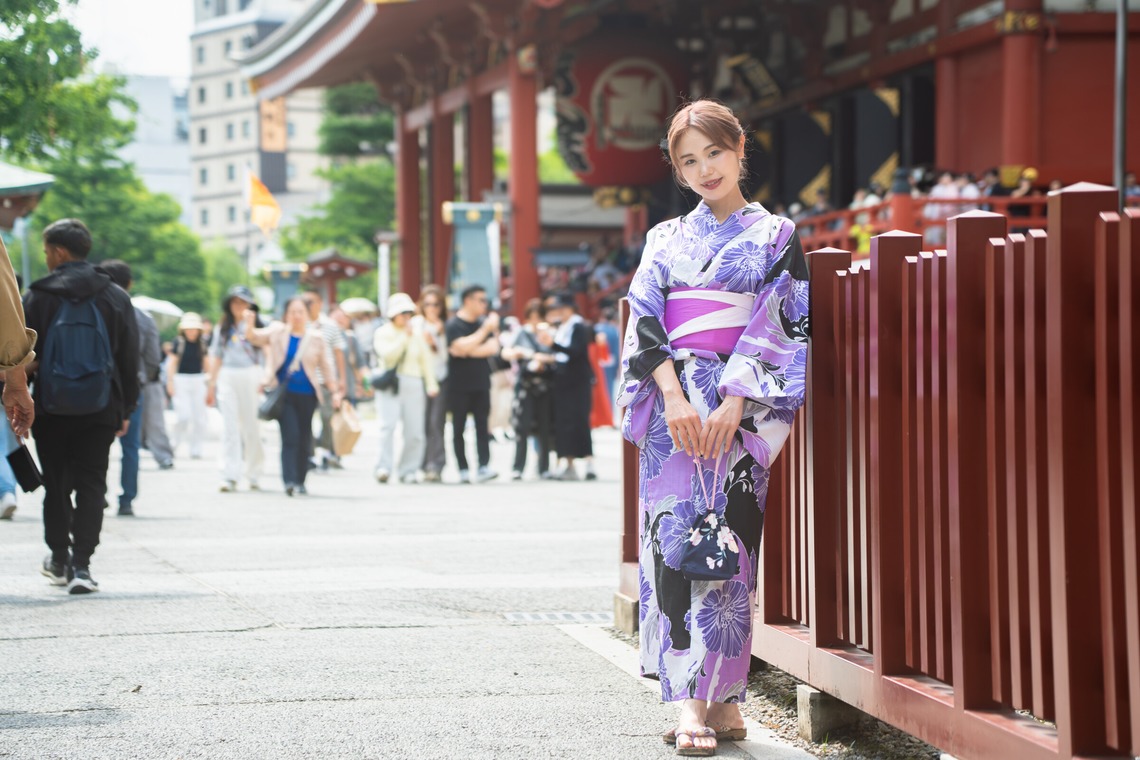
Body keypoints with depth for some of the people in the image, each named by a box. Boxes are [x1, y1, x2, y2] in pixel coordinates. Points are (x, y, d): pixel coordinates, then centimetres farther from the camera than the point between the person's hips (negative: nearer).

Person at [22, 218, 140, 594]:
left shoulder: (36, 297, -4)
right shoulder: (116, 297, 3)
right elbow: (130, 360, 6)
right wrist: (125, 409, 13)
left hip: (51, 410, -1)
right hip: (100, 409, 1)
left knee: (56, 483, 13)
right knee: (91, 484, 1)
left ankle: (60, 558, 22)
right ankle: (81, 565, -10)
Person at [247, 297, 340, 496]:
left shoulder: (316, 337, 5)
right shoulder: (277, 332, 4)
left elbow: (325, 367, 10)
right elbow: (254, 337, -6)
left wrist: (334, 392, 8)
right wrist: (249, 324, -27)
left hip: (306, 395, 2)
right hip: (284, 393, -2)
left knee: (304, 440, 6)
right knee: (290, 436, -14)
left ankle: (300, 482, 16)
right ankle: (289, 480, -19)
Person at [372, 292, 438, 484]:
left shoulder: (417, 335, 16)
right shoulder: (383, 333, 7)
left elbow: (426, 360, 14)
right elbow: (388, 355, -9)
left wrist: (431, 384, 4)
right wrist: (404, 337, -9)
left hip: (413, 384, 3)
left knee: (414, 431, -2)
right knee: (388, 424, -18)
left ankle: (408, 471, 5)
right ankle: (383, 468, -22)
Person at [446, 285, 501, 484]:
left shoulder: (483, 323, 11)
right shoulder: (454, 325, -5)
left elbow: (493, 348, -1)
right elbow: (462, 346, -20)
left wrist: (469, 351, -12)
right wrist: (485, 329, -18)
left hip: (481, 384, 4)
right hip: (459, 386, -4)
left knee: (482, 426, -5)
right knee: (458, 428, 2)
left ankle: (483, 467, -12)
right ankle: (463, 469, 6)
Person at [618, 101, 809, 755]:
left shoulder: (777, 237, 7)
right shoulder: (667, 240, 15)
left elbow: (783, 329, -2)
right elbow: (644, 321, 5)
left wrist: (733, 404, -14)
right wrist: (673, 397, -11)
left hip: (741, 406, -2)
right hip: (673, 402, 2)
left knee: (726, 540, -9)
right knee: (674, 536, -9)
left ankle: (716, 695, -6)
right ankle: (694, 701, -12)